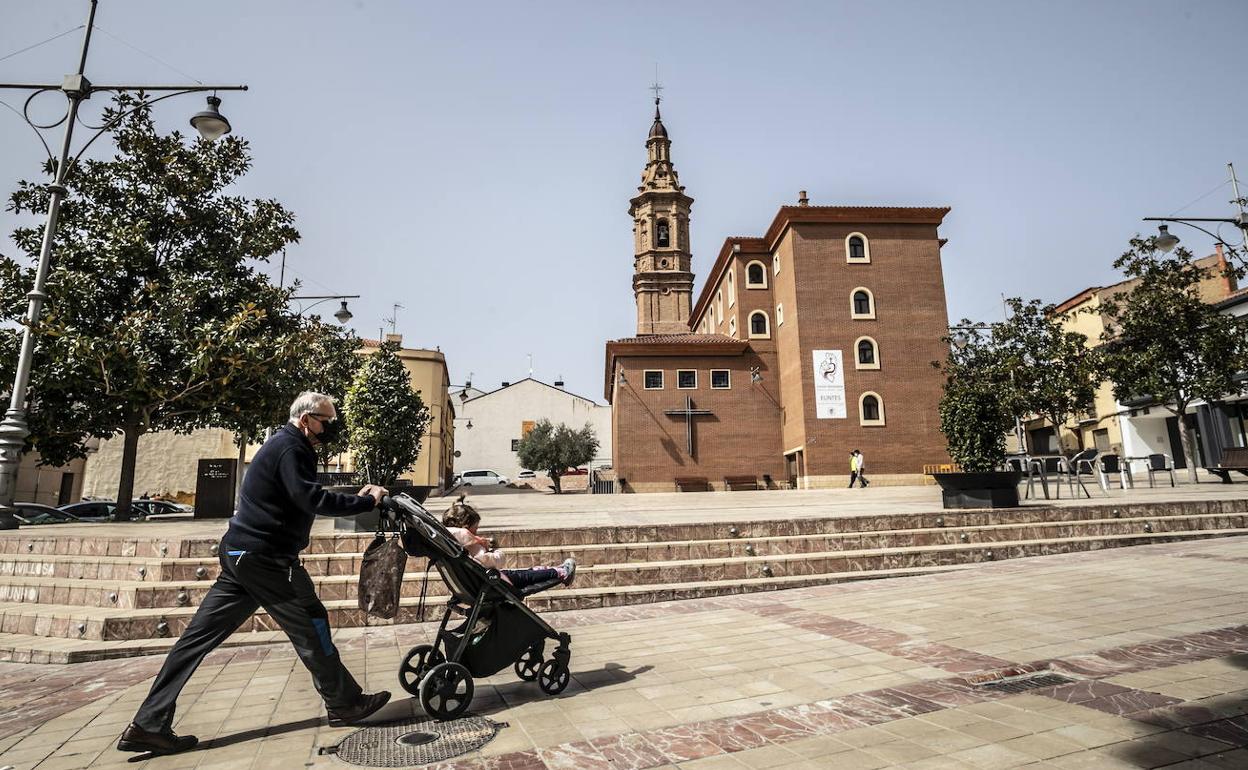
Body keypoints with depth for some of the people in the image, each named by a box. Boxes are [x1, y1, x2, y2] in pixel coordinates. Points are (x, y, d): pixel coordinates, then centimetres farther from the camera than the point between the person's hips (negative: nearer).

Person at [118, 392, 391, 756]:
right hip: (264, 558, -10)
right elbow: (312, 500, -28)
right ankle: (344, 704, 10)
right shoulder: (290, 447, -16)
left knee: (199, 636, 9)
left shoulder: (284, 445, 16)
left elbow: (304, 500, 19)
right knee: (310, 625, 0)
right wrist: (365, 501, -21)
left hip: (242, 555, 10)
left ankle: (148, 726, 13)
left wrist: (356, 498, 10)